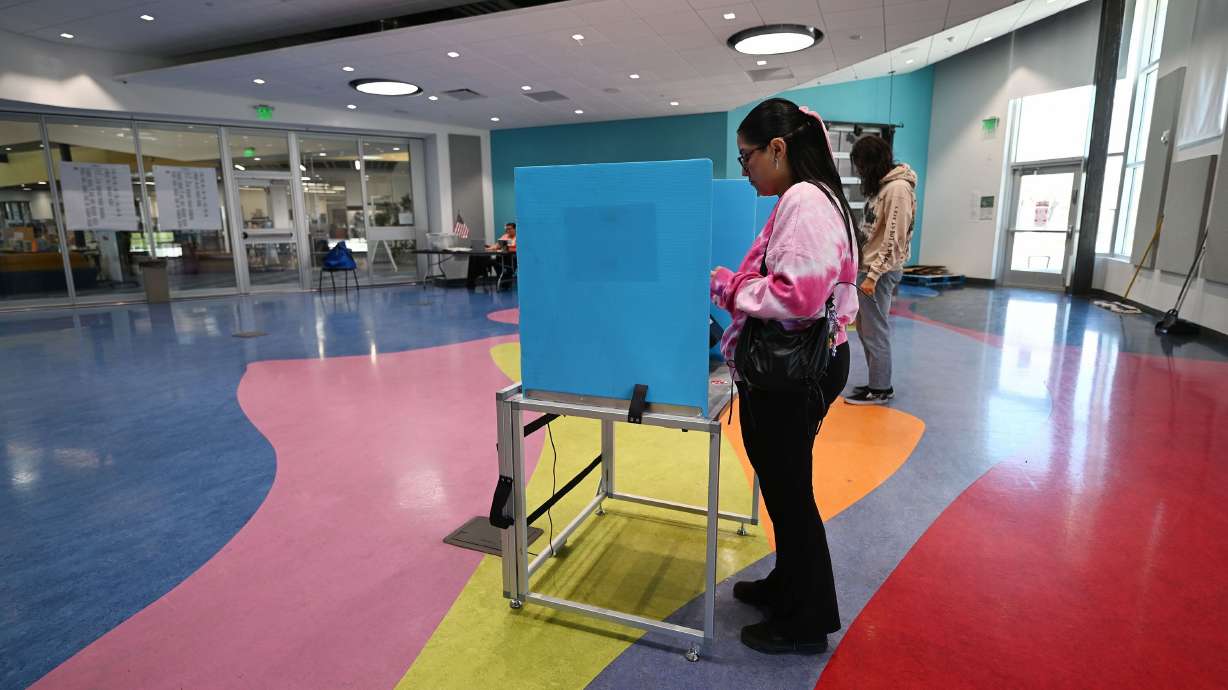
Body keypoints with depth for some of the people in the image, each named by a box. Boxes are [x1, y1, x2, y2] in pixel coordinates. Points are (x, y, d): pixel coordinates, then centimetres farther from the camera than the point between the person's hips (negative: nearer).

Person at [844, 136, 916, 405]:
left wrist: (872, 276, -20)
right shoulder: (883, 185, 13)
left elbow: (893, 240, -20)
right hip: (868, 267, 10)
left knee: (875, 331, -1)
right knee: (865, 328, 15)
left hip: (879, 272, -10)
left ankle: (880, 389, 11)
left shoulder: (898, 188, -16)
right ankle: (877, 382, 26)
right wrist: (866, 271, 14)